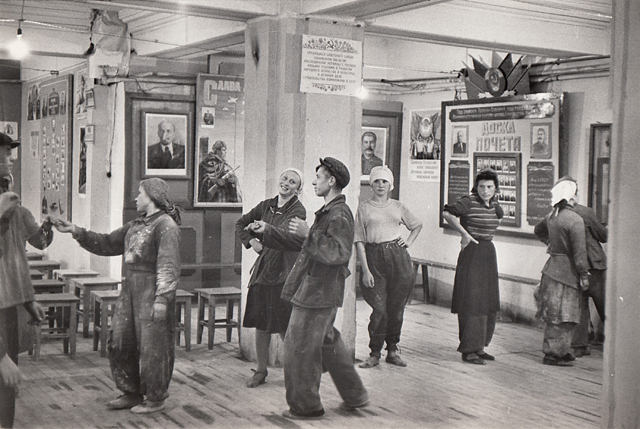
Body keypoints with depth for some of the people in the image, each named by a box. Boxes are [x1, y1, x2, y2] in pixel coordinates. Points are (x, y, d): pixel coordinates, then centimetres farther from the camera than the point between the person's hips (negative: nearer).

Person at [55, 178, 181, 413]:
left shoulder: (166, 225, -10)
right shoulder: (135, 225, 18)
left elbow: (168, 266, -17)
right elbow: (107, 244, 24)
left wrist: (162, 299, -23)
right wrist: (77, 232, 16)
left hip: (152, 292, -9)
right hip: (130, 290, 9)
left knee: (152, 347, -1)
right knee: (120, 342, 10)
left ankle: (156, 398, 12)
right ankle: (132, 393, 23)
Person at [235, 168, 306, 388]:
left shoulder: (298, 210, -7)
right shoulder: (266, 206, 10)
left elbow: (290, 238, -25)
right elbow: (241, 224, 23)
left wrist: (267, 229, -37)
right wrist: (251, 241, 7)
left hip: (284, 274, -5)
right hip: (263, 269, 5)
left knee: (285, 328, -4)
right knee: (261, 324, 8)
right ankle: (261, 370, 20)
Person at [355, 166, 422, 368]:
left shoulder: (397, 207, 13)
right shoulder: (364, 208, 5)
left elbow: (417, 225, 29)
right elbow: (359, 240, 0)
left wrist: (408, 242, 12)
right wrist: (365, 270, -8)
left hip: (397, 255, 3)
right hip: (374, 256, -2)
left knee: (396, 308, 4)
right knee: (379, 309, -7)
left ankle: (392, 350, 17)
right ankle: (374, 354, 5)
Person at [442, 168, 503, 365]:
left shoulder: (494, 204, 9)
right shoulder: (469, 202, -13)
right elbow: (447, 213, -16)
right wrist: (465, 234, -12)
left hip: (488, 253, 8)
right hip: (472, 254, -8)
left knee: (488, 303, 10)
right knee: (471, 303, -8)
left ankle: (479, 347, 19)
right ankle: (468, 350, -3)